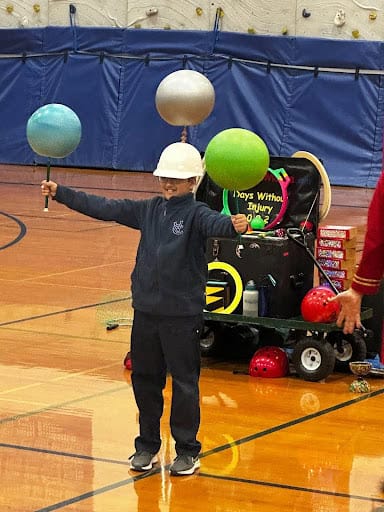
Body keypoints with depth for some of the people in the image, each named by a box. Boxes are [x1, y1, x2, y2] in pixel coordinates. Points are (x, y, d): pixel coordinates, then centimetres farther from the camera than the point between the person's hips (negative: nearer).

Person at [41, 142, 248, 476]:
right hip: (146, 310, 6)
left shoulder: (196, 214, -9)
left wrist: (234, 225, -54)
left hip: (183, 313, -6)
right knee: (144, 379, 13)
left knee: (184, 382, 2)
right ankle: (147, 445, 26)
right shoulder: (149, 210, 9)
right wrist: (61, 194, 12)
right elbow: (105, 208, 13)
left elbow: (214, 224, -31)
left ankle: (187, 451, 14)